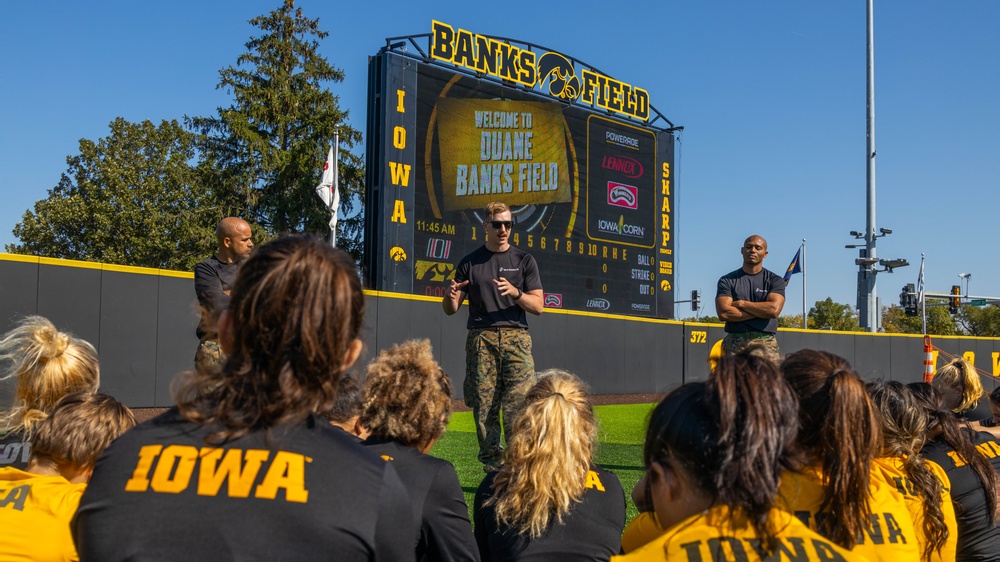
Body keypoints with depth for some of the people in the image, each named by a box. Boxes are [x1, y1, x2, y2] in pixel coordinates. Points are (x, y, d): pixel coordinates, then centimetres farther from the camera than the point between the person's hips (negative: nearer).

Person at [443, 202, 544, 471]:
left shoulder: (524, 260, 12)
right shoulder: (469, 263, 12)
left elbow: (538, 306, 6)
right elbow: (450, 310, 12)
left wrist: (514, 292, -13)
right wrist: (450, 295, -11)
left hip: (515, 337, -1)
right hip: (480, 338, 1)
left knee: (517, 405, -11)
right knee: (484, 407, -3)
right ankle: (492, 468, 4)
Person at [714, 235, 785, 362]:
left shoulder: (774, 280, 11)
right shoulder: (727, 280, 10)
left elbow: (774, 310, -7)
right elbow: (723, 313, -4)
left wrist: (741, 303, -1)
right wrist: (761, 311, -3)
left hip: (766, 343, 0)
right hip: (735, 343, 0)